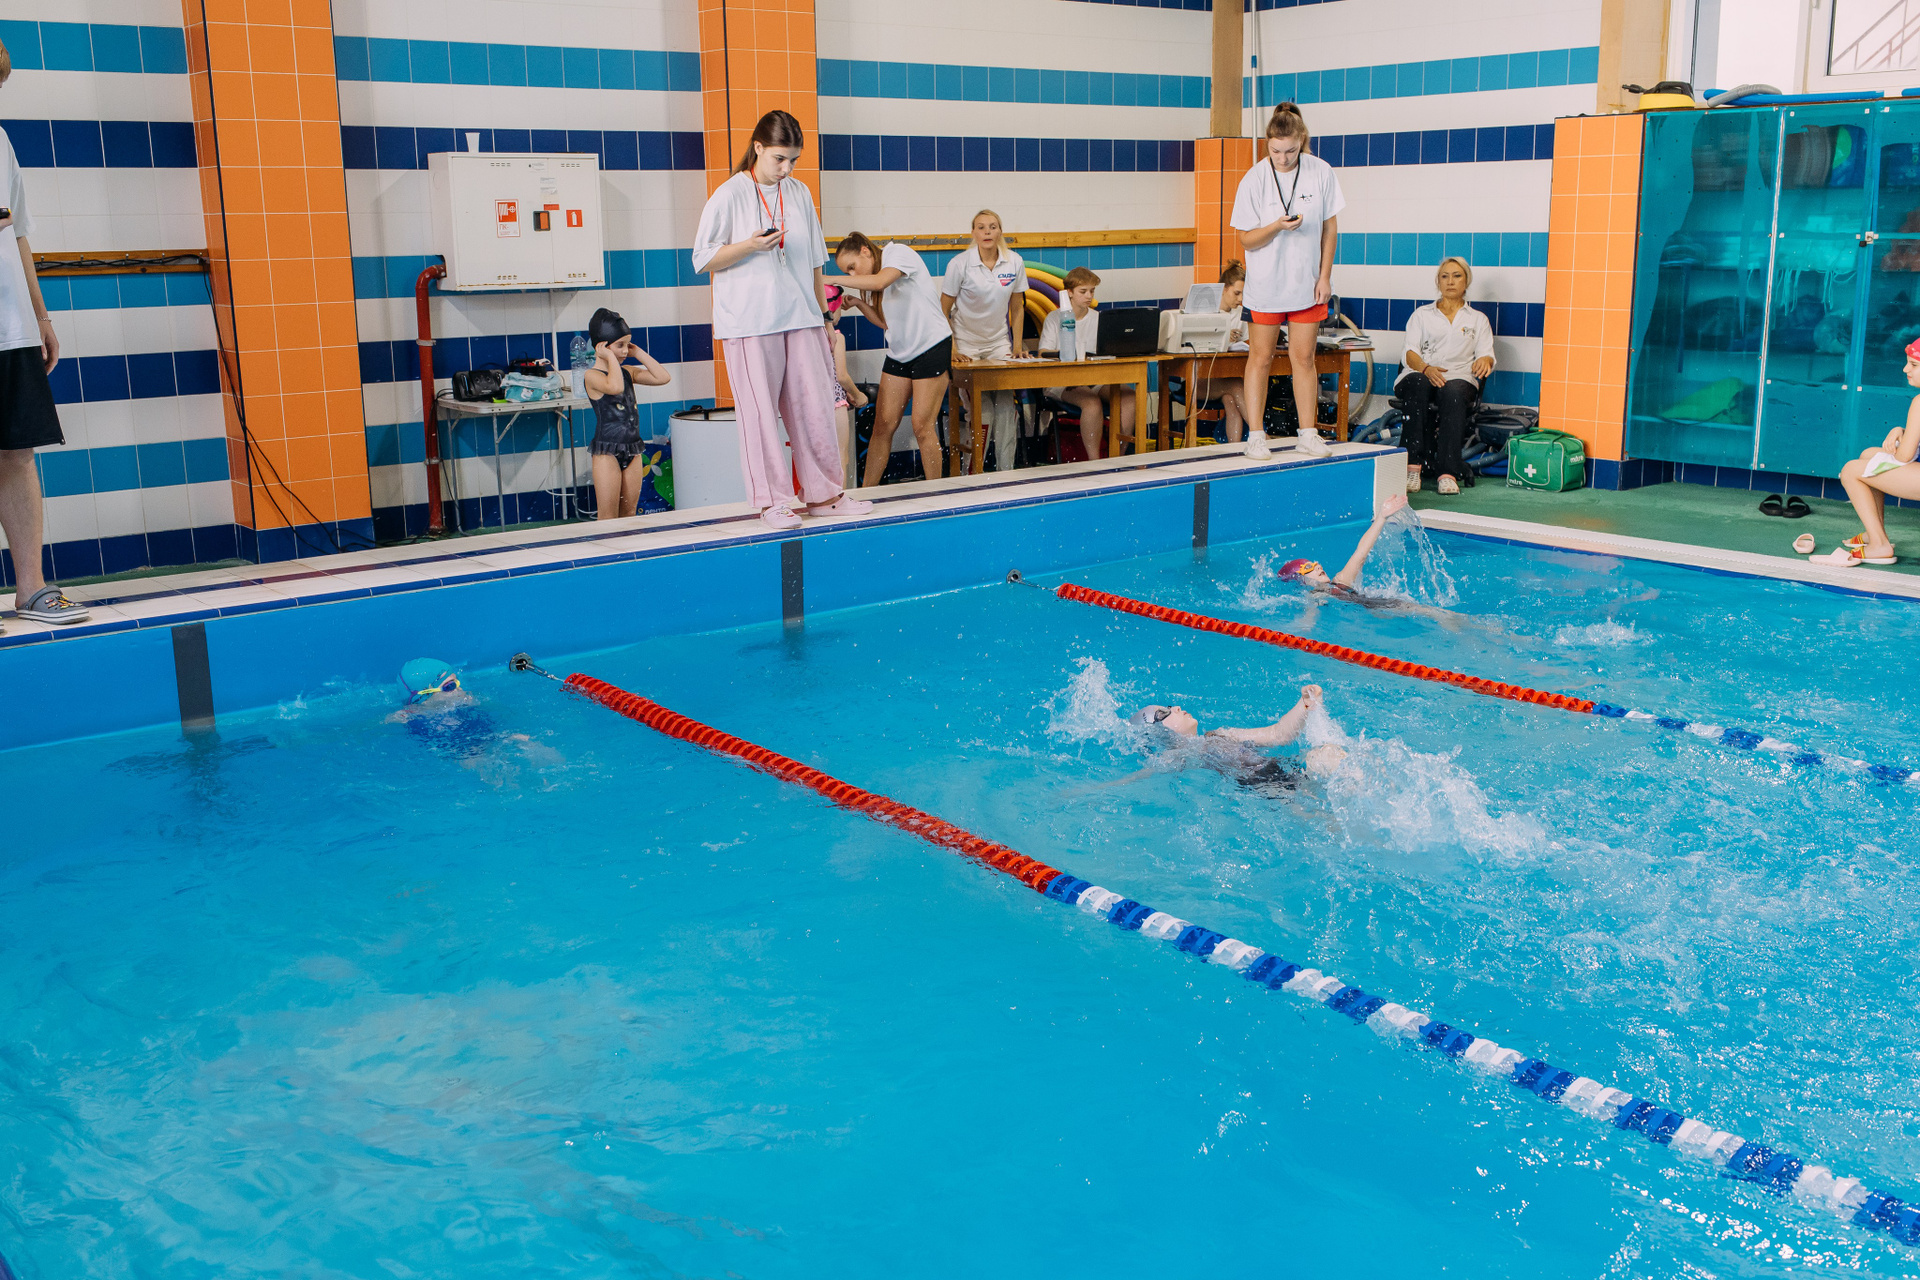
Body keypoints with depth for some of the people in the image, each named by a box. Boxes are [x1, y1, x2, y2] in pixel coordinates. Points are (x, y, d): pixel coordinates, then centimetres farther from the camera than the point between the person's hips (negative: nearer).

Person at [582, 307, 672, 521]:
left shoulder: (628, 372, 10)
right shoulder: (592, 376, -10)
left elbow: (663, 377, 5)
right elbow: (615, 386, -31)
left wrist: (639, 353, 5)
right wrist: (610, 357, -17)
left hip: (632, 450, 7)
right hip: (607, 451, -7)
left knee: (629, 514, 10)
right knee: (608, 518, -4)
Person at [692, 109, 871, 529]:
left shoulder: (799, 193, 12)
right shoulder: (729, 195, -4)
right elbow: (703, 260, -3)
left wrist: (823, 316, 16)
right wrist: (749, 246, -17)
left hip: (801, 319, 5)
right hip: (749, 323, -5)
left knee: (816, 405, 4)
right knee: (760, 410, -2)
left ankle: (823, 493, 15)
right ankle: (771, 500, 8)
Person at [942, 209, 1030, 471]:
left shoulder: (1015, 263, -3)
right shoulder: (960, 264, -12)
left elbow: (1017, 308, 8)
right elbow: (943, 310, -6)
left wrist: (1017, 347, 3)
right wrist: (952, 351, -13)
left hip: (999, 343, 3)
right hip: (966, 343, -3)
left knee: (1005, 407, -9)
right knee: (981, 412, -12)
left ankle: (1006, 472, -1)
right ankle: (973, 472, 2)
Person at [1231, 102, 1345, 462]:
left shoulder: (1320, 172, -5)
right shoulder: (1254, 179, -10)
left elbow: (1330, 227, 4)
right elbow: (1246, 239, -7)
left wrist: (1324, 276, 1)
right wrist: (1278, 226, -25)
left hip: (1307, 282, 2)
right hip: (1266, 283, -1)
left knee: (1303, 357, 5)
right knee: (1260, 357, 3)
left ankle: (1308, 433, 12)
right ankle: (1255, 435, 8)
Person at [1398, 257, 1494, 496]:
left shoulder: (1478, 319, 24)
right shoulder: (1422, 315, 21)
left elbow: (1486, 354, 10)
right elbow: (1410, 353, 6)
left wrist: (1484, 361, -18)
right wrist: (1426, 368, -17)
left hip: (1459, 379, 0)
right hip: (1421, 376, 0)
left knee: (1453, 392, -38)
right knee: (1420, 385, -38)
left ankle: (1448, 472, -47)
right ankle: (1413, 465, -43)